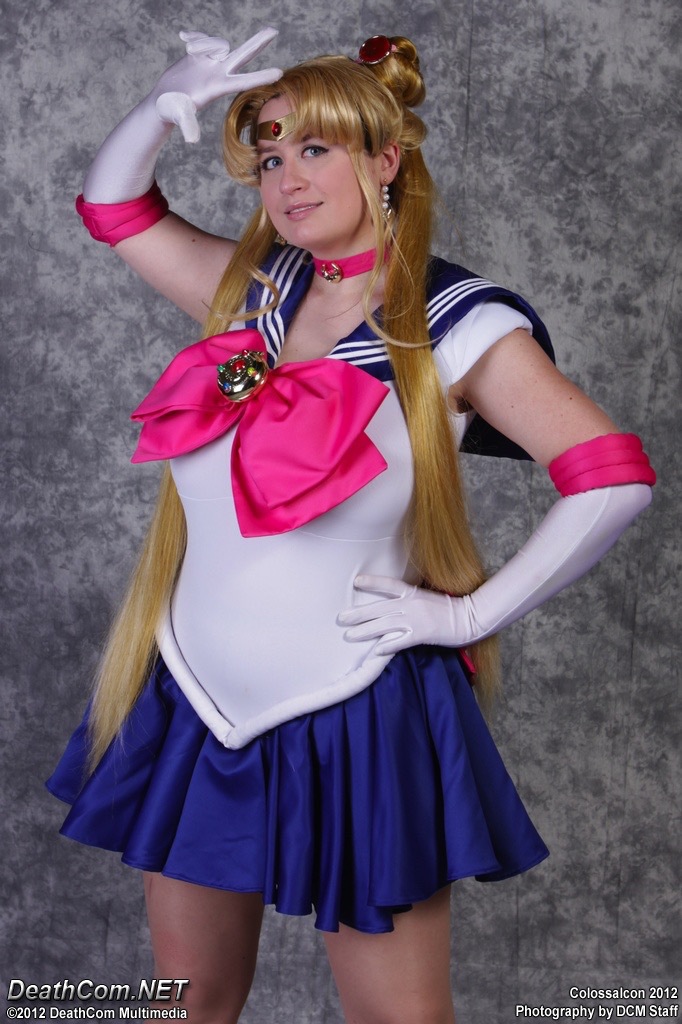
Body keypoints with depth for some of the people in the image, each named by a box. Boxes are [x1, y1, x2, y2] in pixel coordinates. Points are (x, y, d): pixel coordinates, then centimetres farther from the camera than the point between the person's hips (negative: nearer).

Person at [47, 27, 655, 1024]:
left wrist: (474, 613, -14)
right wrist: (165, 106, -2)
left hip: (352, 721, -5)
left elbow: (615, 478, -16)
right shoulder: (253, 289, 6)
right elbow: (114, 207, 17)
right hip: (194, 703, 5)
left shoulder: (455, 324, -10)